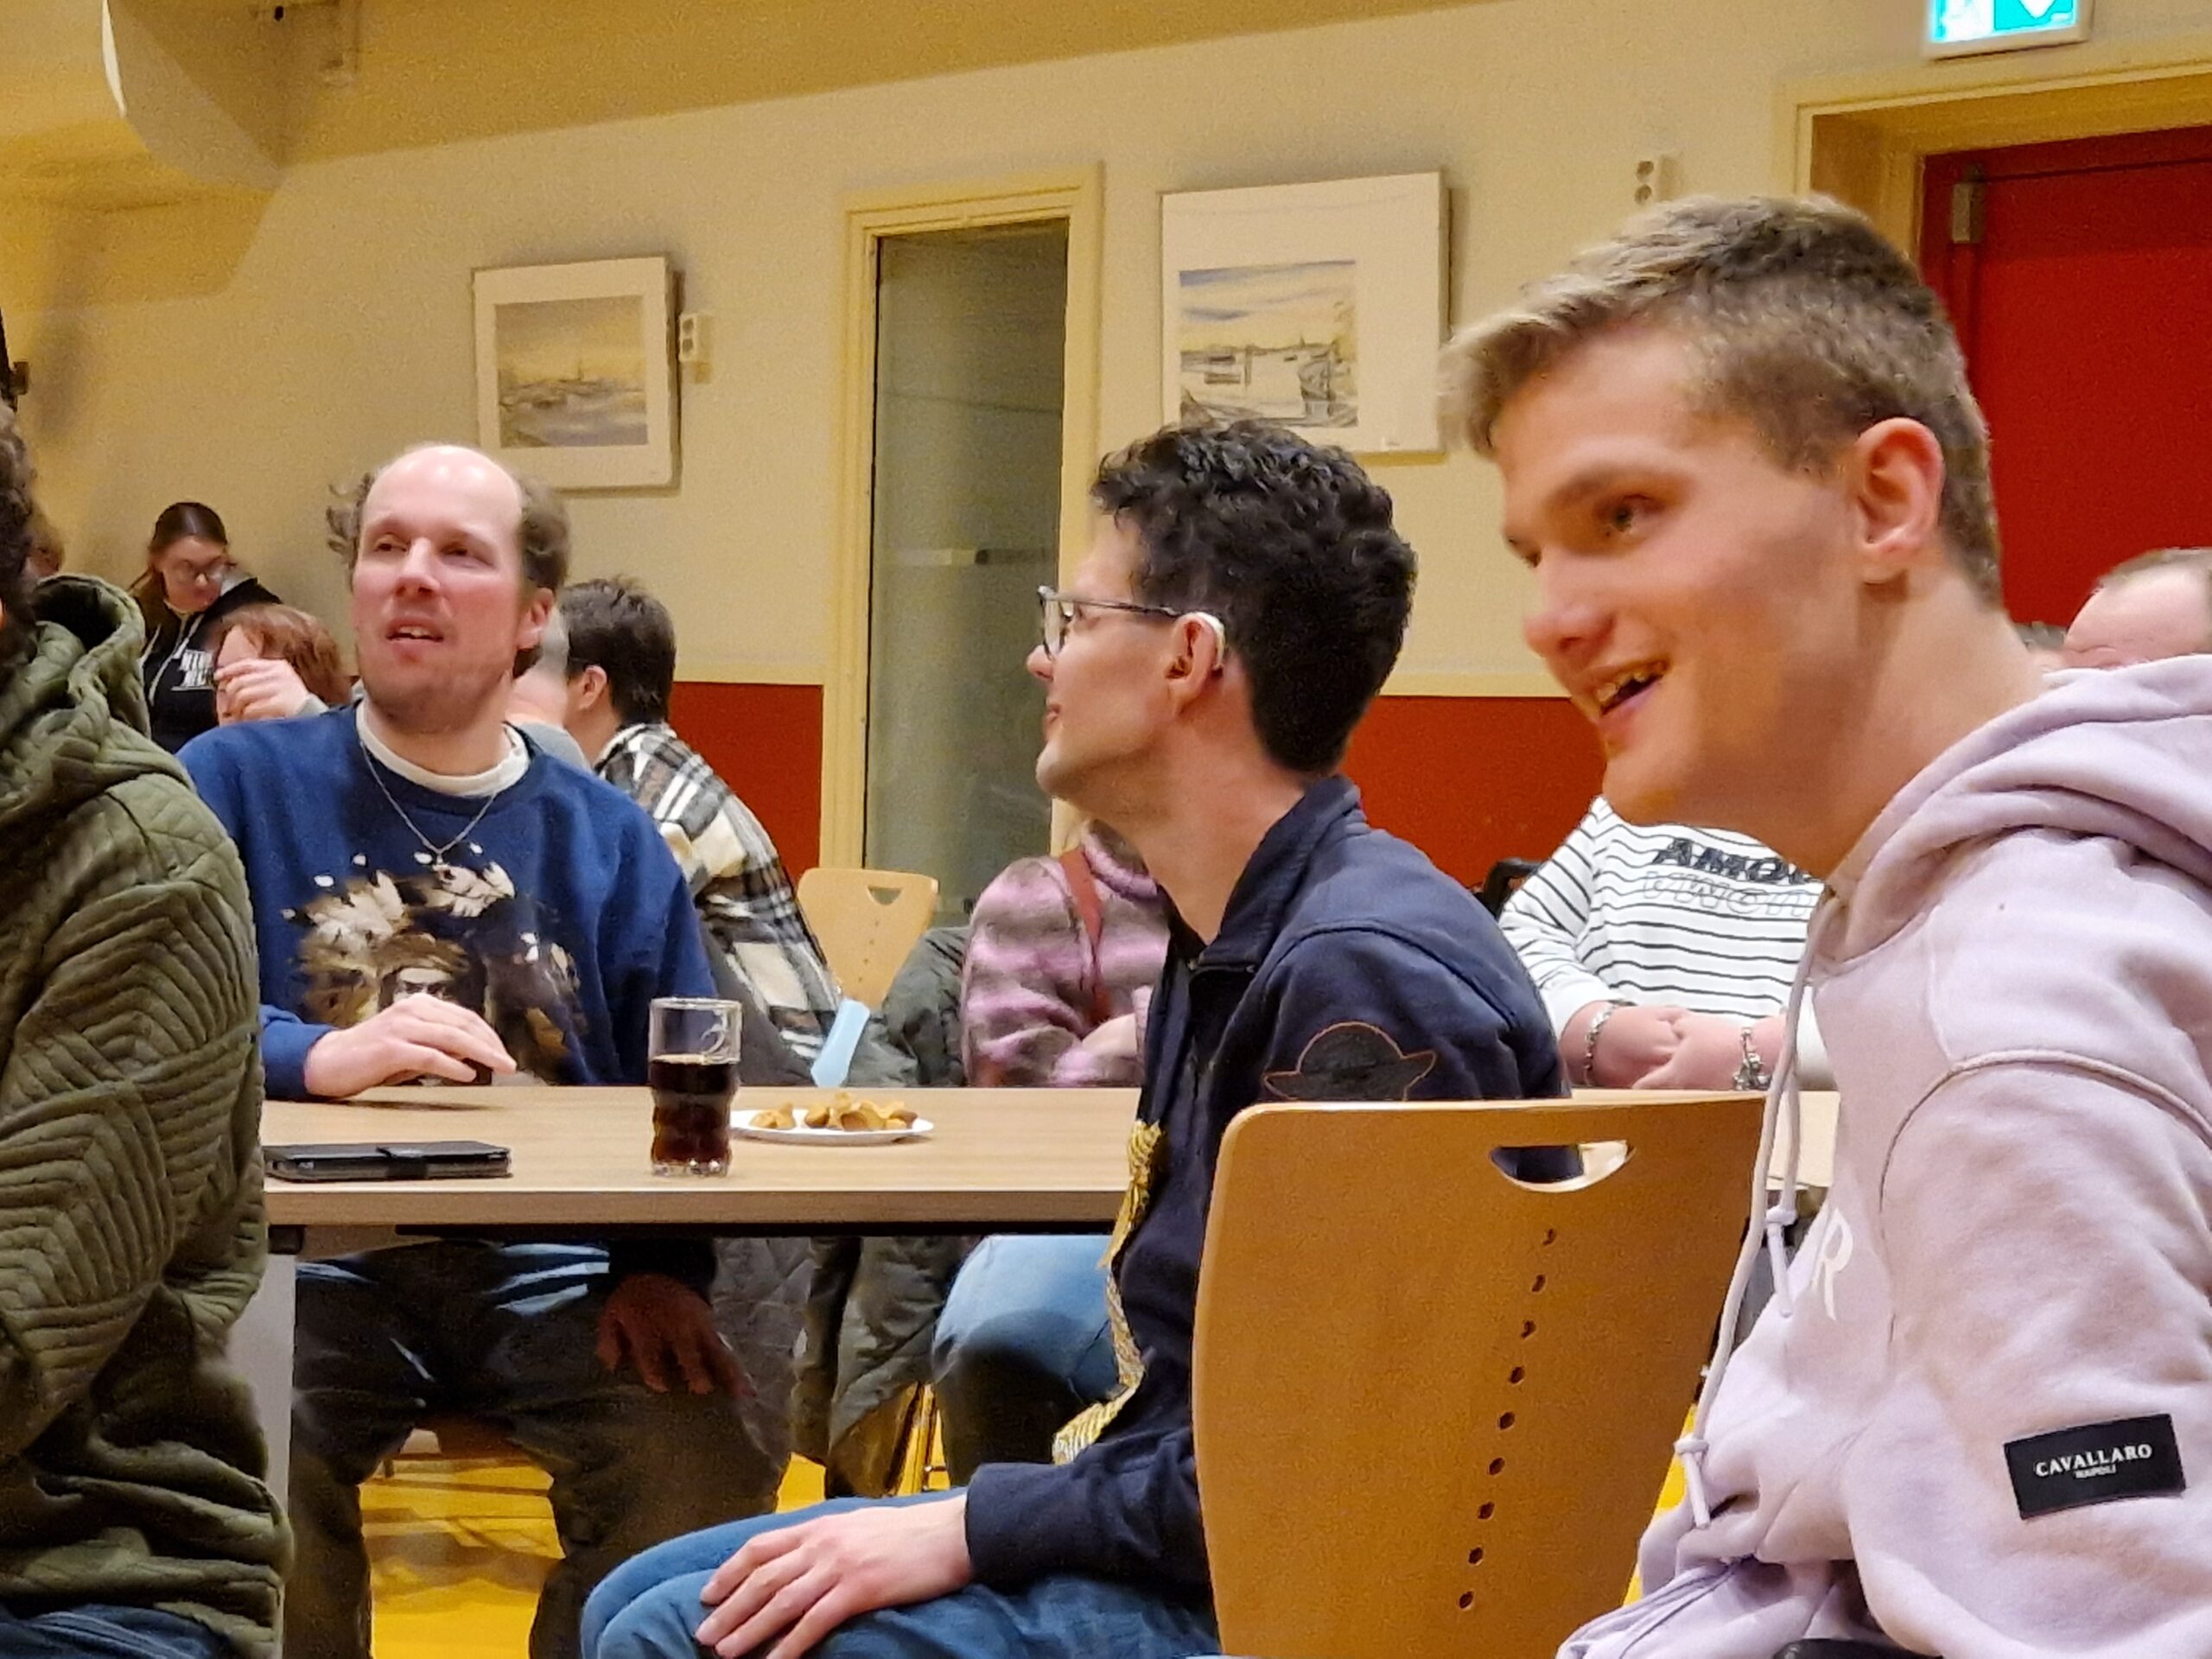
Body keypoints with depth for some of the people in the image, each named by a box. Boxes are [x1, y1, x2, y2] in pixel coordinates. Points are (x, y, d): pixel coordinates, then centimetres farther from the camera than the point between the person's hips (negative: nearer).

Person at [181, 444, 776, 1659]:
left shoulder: (609, 842, 13)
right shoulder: (233, 785, 6)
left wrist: (664, 1271, -11)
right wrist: (318, 1055, -25)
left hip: (551, 1270, 2)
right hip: (311, 1255, -2)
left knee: (705, 1483, -23)